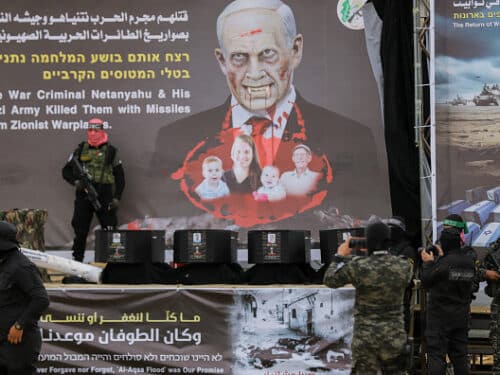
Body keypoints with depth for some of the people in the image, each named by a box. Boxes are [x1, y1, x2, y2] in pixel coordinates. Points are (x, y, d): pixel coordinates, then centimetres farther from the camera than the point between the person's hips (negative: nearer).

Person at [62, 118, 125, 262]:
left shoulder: (110, 151, 7)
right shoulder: (80, 150, 10)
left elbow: (120, 176, 7)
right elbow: (66, 170, 14)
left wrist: (117, 197, -2)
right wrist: (75, 181, -6)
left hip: (104, 196, -1)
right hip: (83, 196, 1)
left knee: (110, 229, -2)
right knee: (80, 231, 2)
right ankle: (77, 260, 9)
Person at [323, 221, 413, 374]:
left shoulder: (357, 267, -14)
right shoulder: (404, 266, -6)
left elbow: (329, 280, 1)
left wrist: (340, 256, 15)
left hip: (365, 336, -2)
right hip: (395, 335, 2)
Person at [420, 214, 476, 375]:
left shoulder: (443, 263, -21)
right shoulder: (469, 259, -2)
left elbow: (426, 281, -13)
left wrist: (428, 262, 0)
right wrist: (441, 256, 15)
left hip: (440, 316, -6)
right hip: (462, 316, 6)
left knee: (436, 355, -2)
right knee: (460, 355, 14)